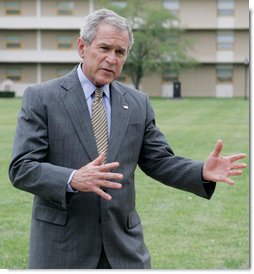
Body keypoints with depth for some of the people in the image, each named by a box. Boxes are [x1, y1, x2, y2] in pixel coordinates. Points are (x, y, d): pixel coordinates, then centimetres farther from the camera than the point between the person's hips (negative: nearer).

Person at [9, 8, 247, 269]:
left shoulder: (138, 103, 8)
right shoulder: (41, 97, -4)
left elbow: (160, 161, 10)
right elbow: (21, 168, -11)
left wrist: (203, 172, -9)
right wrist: (72, 180, -28)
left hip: (123, 244, 3)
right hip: (62, 243, -3)